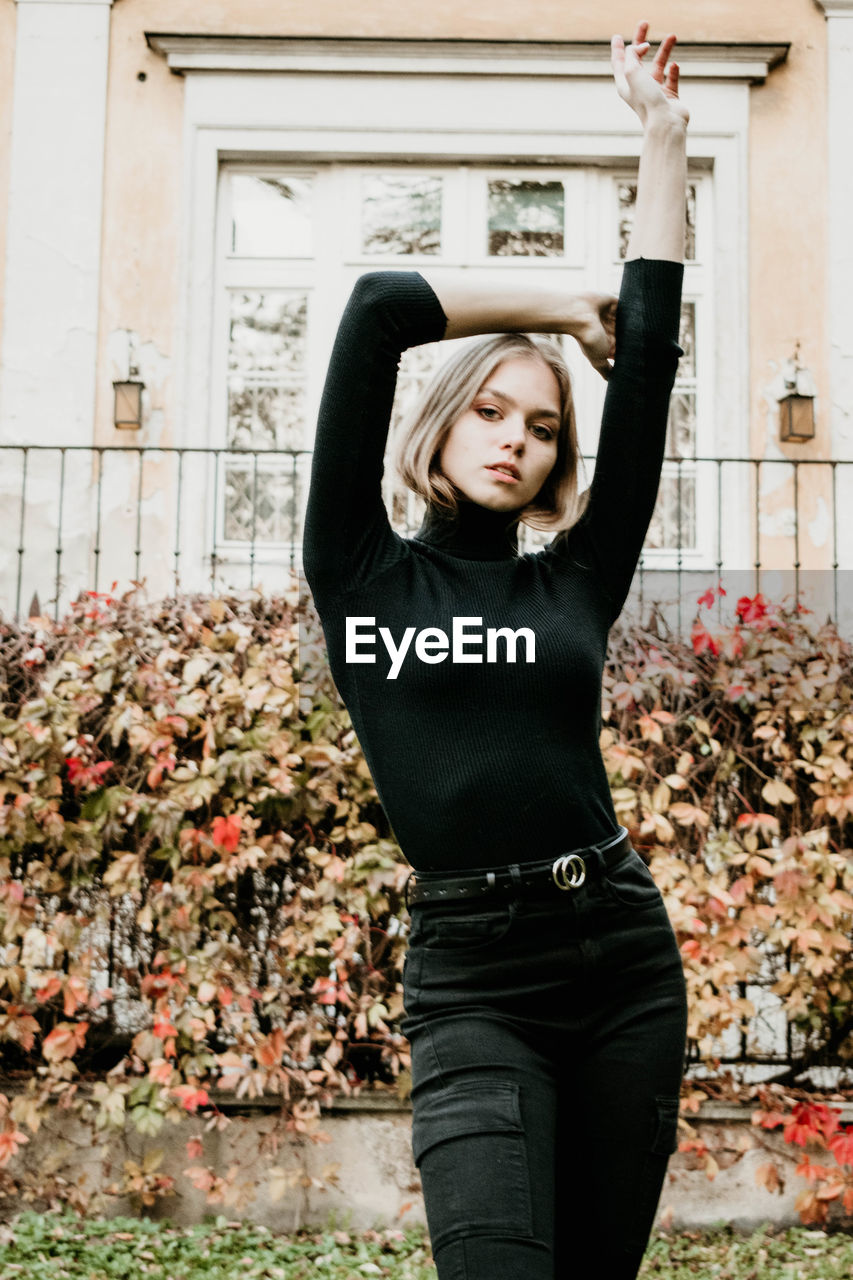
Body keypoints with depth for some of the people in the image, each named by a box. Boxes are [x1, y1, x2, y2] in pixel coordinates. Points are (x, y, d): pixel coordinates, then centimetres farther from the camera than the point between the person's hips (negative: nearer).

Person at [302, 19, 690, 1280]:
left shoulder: (574, 583, 9)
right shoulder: (361, 570, 5)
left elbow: (649, 364, 7)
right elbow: (378, 307, 0)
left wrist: (664, 138, 10)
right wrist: (562, 305, 11)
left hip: (622, 948, 3)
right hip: (471, 974, -3)